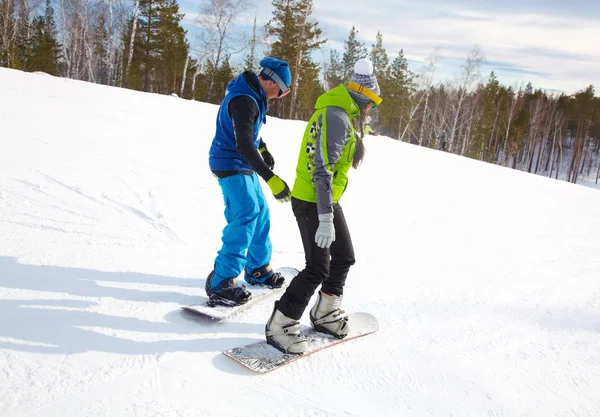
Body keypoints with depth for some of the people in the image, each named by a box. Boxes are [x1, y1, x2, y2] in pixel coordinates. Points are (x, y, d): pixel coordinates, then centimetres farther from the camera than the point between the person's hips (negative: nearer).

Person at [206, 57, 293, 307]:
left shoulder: (253, 95, 7)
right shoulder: (244, 101, -25)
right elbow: (244, 145, -34)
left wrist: (263, 149, 32)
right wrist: (271, 179, -40)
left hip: (244, 165, 10)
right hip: (231, 165, -10)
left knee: (260, 213, 14)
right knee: (246, 217, -18)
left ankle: (258, 269, 27)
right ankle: (221, 283, -16)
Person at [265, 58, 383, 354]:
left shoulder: (343, 115, 12)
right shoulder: (336, 117, -20)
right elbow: (322, 170, -27)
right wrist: (326, 219, -29)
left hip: (327, 200, 10)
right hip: (312, 203, -10)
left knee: (344, 257, 15)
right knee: (319, 267, -9)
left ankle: (325, 313, 31)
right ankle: (280, 325, 2)